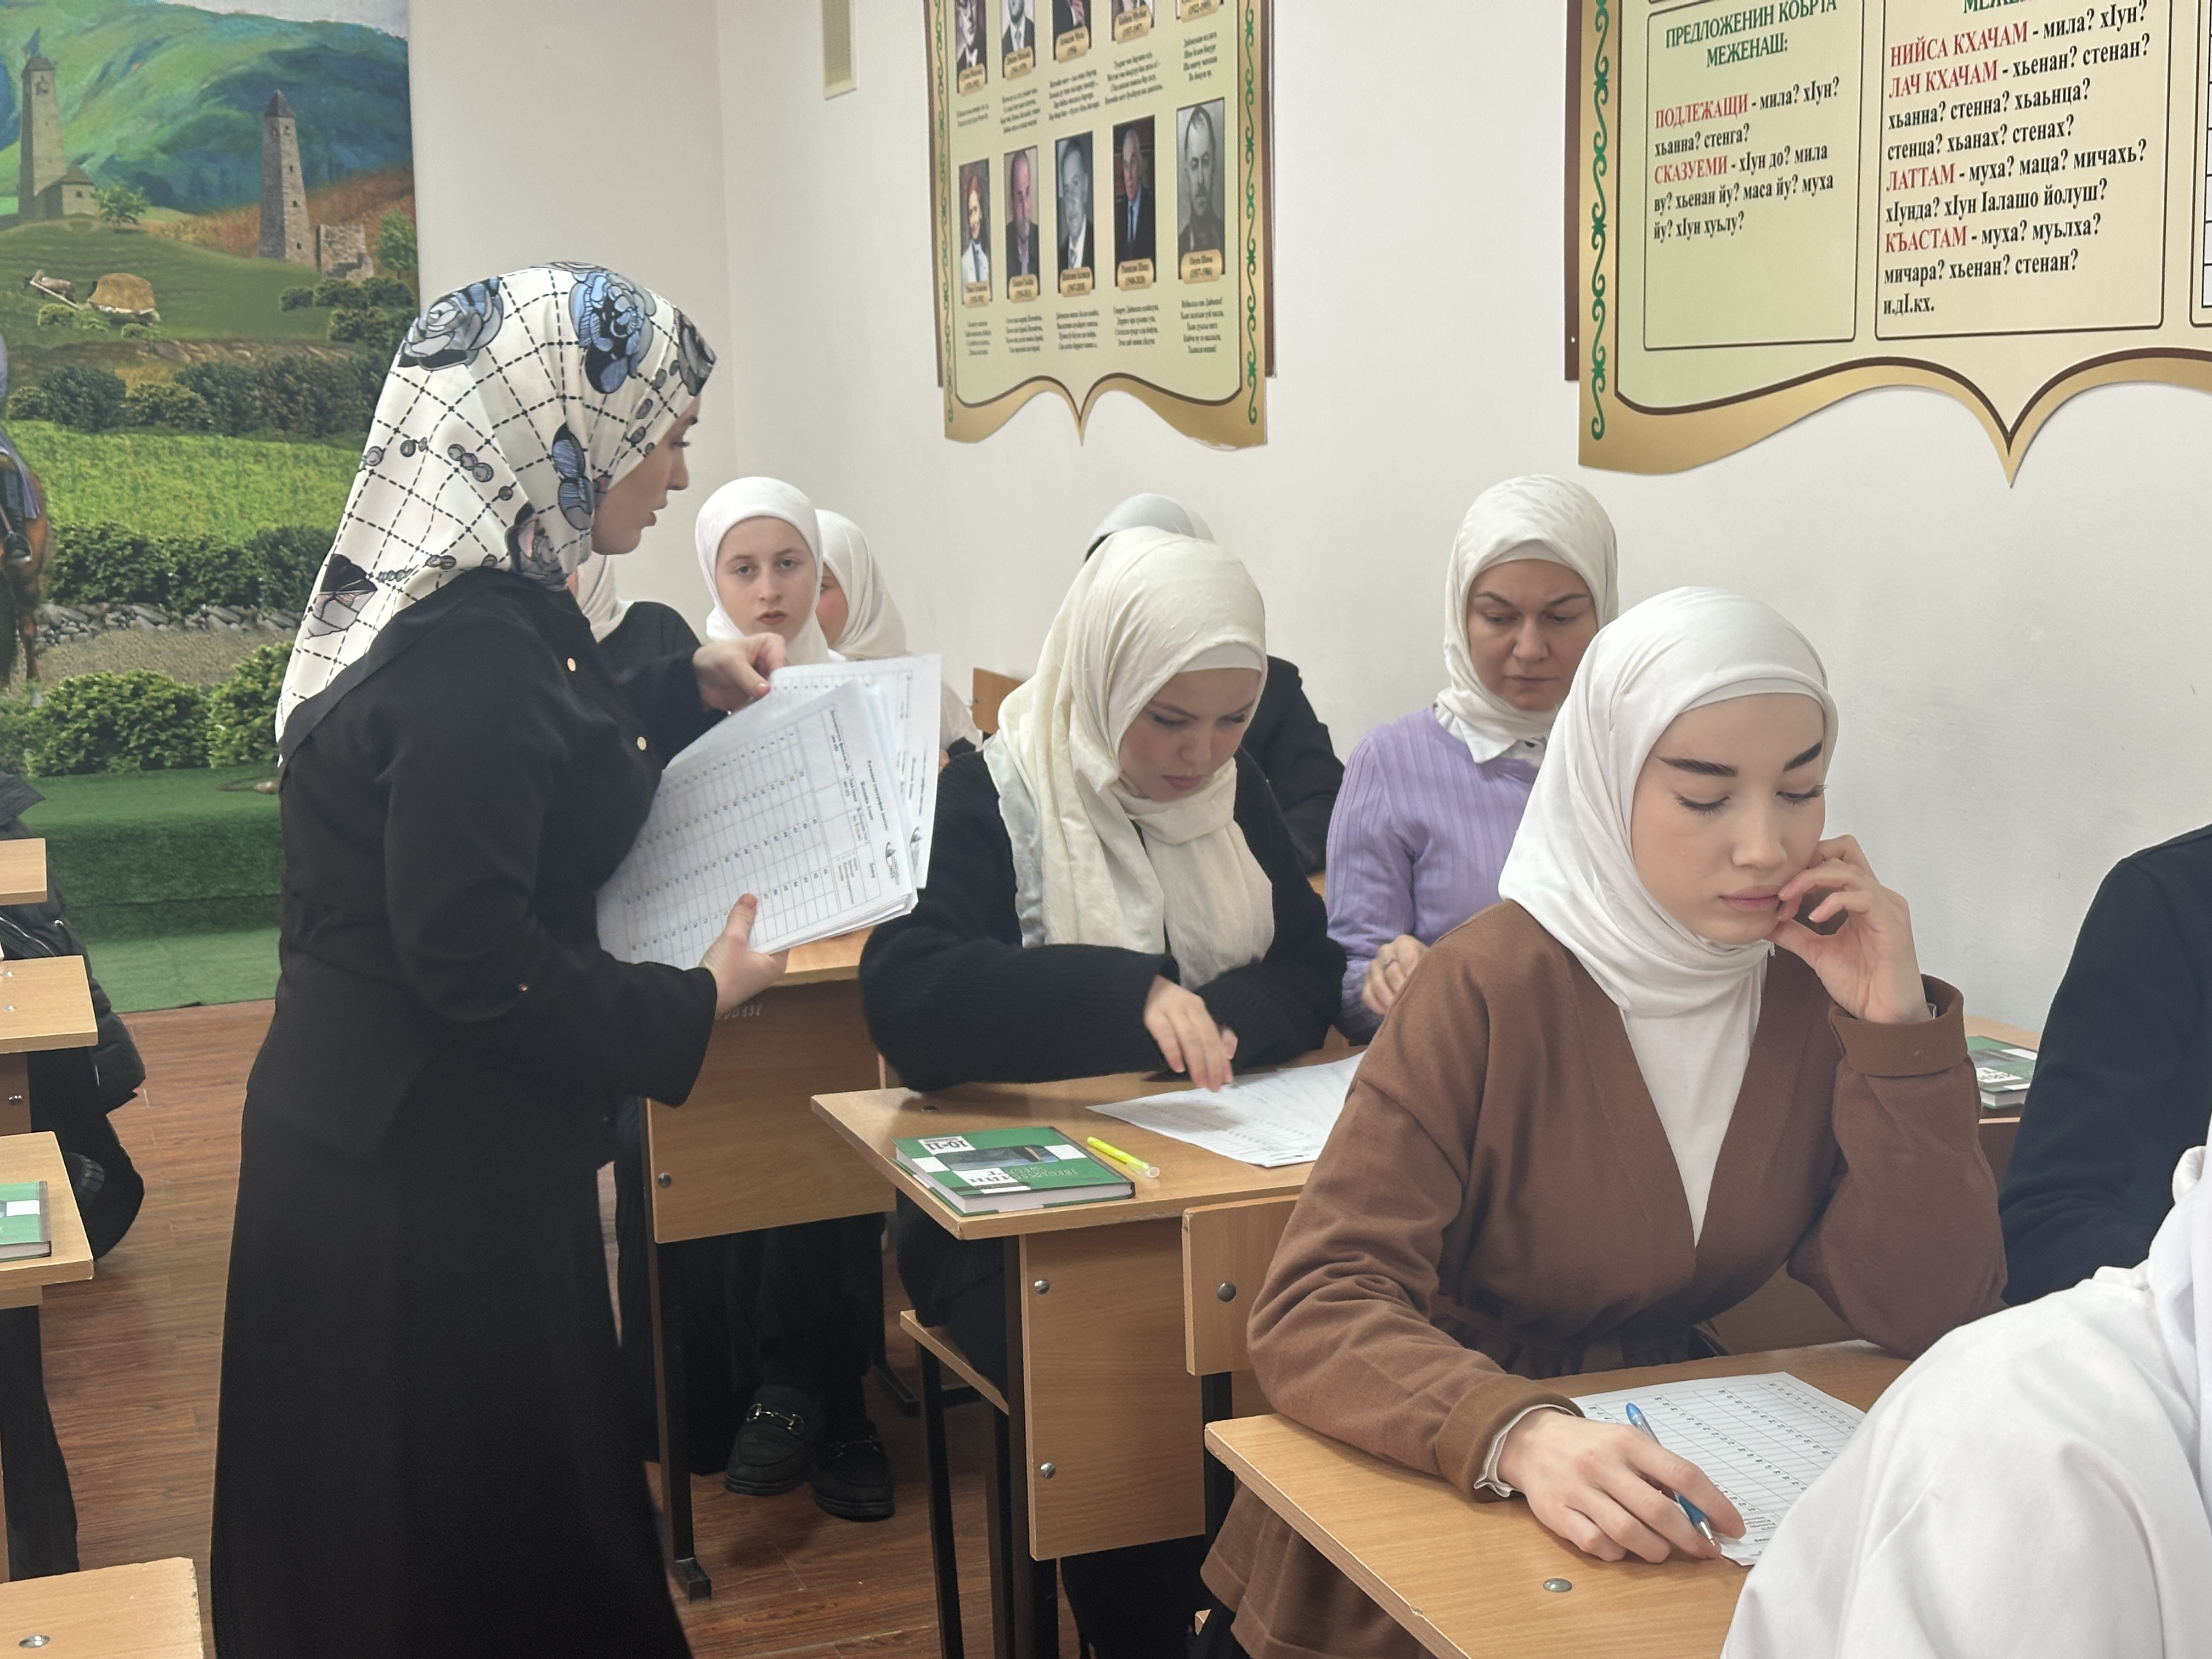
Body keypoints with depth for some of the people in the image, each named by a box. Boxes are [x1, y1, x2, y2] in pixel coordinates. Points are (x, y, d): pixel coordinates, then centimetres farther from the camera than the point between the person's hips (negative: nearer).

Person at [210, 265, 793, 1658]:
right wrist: (696, 1003, -15)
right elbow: (472, 956, -26)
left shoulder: (465, 606, 6)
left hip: (403, 1139, 10)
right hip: (429, 1169, -10)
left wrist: (689, 691, 16)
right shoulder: (471, 655, -25)